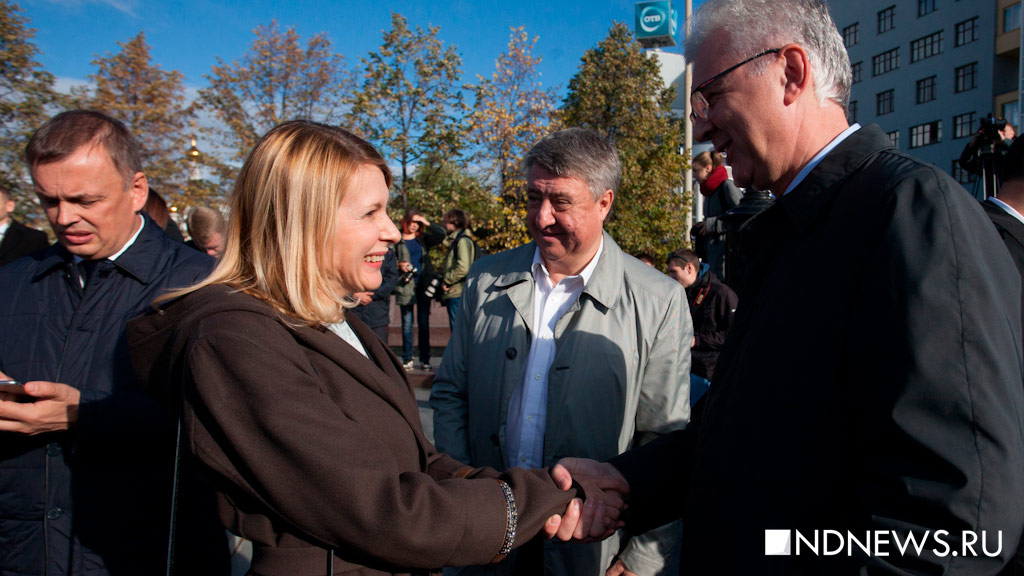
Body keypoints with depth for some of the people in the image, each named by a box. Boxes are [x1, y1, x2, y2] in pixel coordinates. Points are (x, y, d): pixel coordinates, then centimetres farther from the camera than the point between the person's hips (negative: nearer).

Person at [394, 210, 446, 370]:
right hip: (406, 285, -2)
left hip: (423, 285, 2)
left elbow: (441, 235, -2)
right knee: (407, 323, 1)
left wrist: (426, 223, -6)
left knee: (424, 323, 4)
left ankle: (425, 359, 10)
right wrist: (399, 266, -12)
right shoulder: (397, 241, 4)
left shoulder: (423, 239, 10)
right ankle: (407, 359, 9)